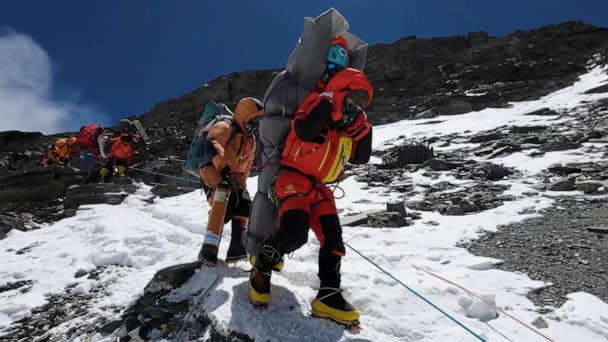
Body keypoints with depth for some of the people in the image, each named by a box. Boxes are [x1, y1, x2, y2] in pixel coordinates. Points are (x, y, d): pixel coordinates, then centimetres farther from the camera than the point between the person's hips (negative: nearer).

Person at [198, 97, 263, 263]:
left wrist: (241, 183, 13)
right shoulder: (226, 127, -9)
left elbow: (246, 166, 24)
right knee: (224, 210, -19)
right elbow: (211, 144, -30)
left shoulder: (251, 139, 18)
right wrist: (222, 166, -43)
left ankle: (236, 249, -2)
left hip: (234, 178, 8)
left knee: (245, 206, -7)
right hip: (214, 175, -8)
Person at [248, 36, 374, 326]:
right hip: (293, 178, -8)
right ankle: (261, 269, 2)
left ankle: (328, 297, 4)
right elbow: (303, 130, -27)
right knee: (294, 232, -25)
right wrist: (328, 101, -24)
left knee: (333, 237, -3)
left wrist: (363, 127, 1)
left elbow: (361, 158, 14)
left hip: (319, 187, 8)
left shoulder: (346, 126, 16)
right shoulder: (316, 103, -7)